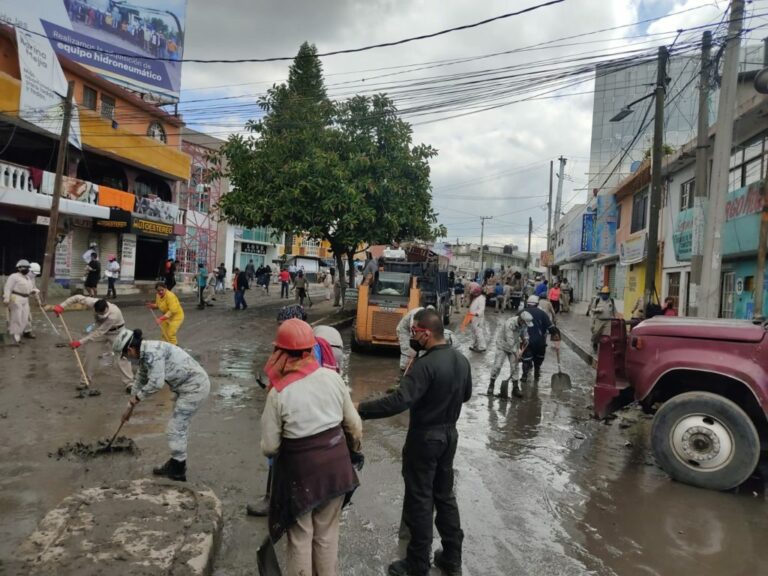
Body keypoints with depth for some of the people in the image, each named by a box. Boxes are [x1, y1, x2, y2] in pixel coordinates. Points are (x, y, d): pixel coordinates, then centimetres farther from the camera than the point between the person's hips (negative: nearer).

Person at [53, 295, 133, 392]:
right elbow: (77, 298, -16)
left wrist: (80, 342, -33)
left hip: (116, 331, -5)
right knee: (90, 353, 2)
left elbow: (98, 333, -35)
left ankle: (129, 383, -8)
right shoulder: (93, 303, -31)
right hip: (100, 328, 5)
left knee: (121, 355, -14)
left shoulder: (114, 314, -42)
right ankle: (85, 381, 18)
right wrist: (62, 306, -24)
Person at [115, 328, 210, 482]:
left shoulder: (151, 352, -21)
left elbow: (156, 382, -26)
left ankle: (178, 471, 13)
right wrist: (129, 407, 30)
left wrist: (137, 397, -8)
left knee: (175, 429, -1)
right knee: (180, 426, 19)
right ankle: (176, 464, 33)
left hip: (195, 387, -10)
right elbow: (140, 380, 23)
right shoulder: (143, 354, 10)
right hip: (190, 386, 10)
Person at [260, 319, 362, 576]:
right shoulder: (332, 377, -9)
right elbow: (354, 424, 0)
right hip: (336, 464, 3)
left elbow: (269, 447, -10)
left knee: (301, 536, 18)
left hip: (300, 469, -3)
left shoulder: (278, 393, -18)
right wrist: (354, 450, 19)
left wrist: (282, 452, 13)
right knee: (327, 533, 21)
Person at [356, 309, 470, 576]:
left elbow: (399, 401, -33)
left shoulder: (426, 364, -26)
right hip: (449, 434, 8)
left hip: (425, 438, -8)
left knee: (420, 501, 6)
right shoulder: (461, 359, 1)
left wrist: (359, 409, -30)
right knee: (445, 495, 20)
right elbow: (466, 394, 15)